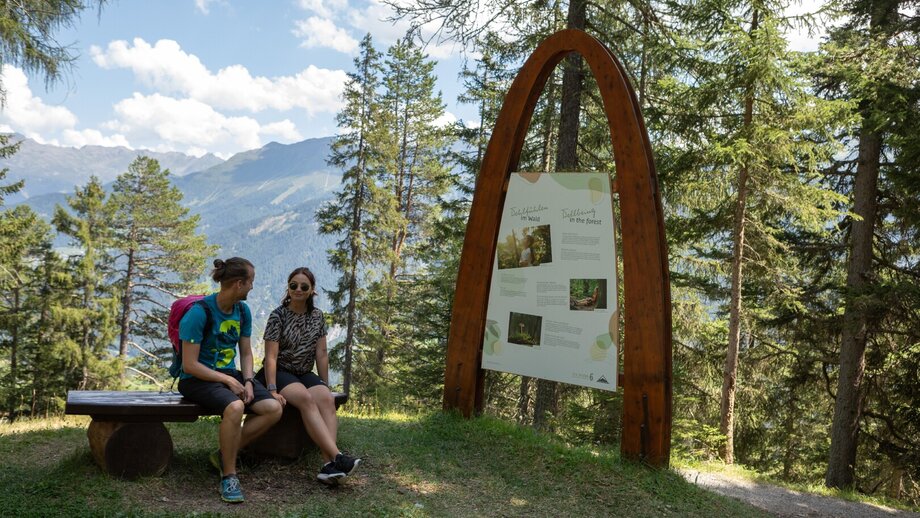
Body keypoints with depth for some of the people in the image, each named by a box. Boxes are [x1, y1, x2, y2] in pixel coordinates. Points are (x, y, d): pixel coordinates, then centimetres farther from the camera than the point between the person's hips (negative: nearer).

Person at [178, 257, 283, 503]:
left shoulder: (242, 310, 4)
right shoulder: (199, 312, -18)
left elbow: (246, 352, 11)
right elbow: (189, 365, -18)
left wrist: (248, 381, -7)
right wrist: (228, 381, -20)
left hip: (229, 374, 7)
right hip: (197, 379, -7)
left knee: (273, 409, -14)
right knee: (235, 407, -36)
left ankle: (224, 453, 0)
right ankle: (228, 476, -18)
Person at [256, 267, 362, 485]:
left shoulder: (317, 316, 7)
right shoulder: (278, 316, -6)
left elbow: (321, 354, 7)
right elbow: (271, 356, -13)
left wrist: (325, 385, 3)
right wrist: (272, 390, -23)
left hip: (304, 374, 4)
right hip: (279, 373, -4)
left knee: (326, 399, -28)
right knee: (305, 398, -35)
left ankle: (328, 465, -42)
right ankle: (337, 457, -45)